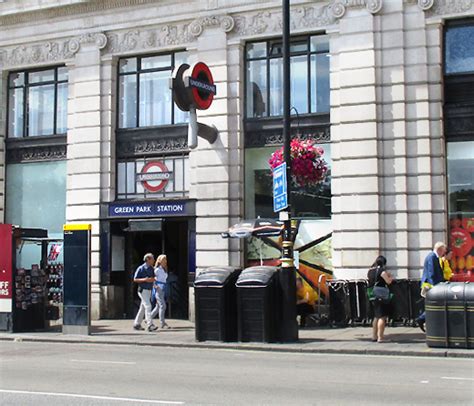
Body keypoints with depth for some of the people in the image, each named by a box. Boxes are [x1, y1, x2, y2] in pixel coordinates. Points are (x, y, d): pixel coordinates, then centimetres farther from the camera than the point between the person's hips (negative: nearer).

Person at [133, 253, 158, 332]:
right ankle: (150, 325, -21)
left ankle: (136, 324, 21)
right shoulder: (141, 268, -12)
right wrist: (144, 279, -24)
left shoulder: (151, 268, 9)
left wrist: (152, 279, -10)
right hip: (143, 290, -8)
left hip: (149, 290, 8)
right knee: (148, 306, -16)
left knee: (143, 308, 12)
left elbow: (153, 278, 15)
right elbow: (135, 279, -10)